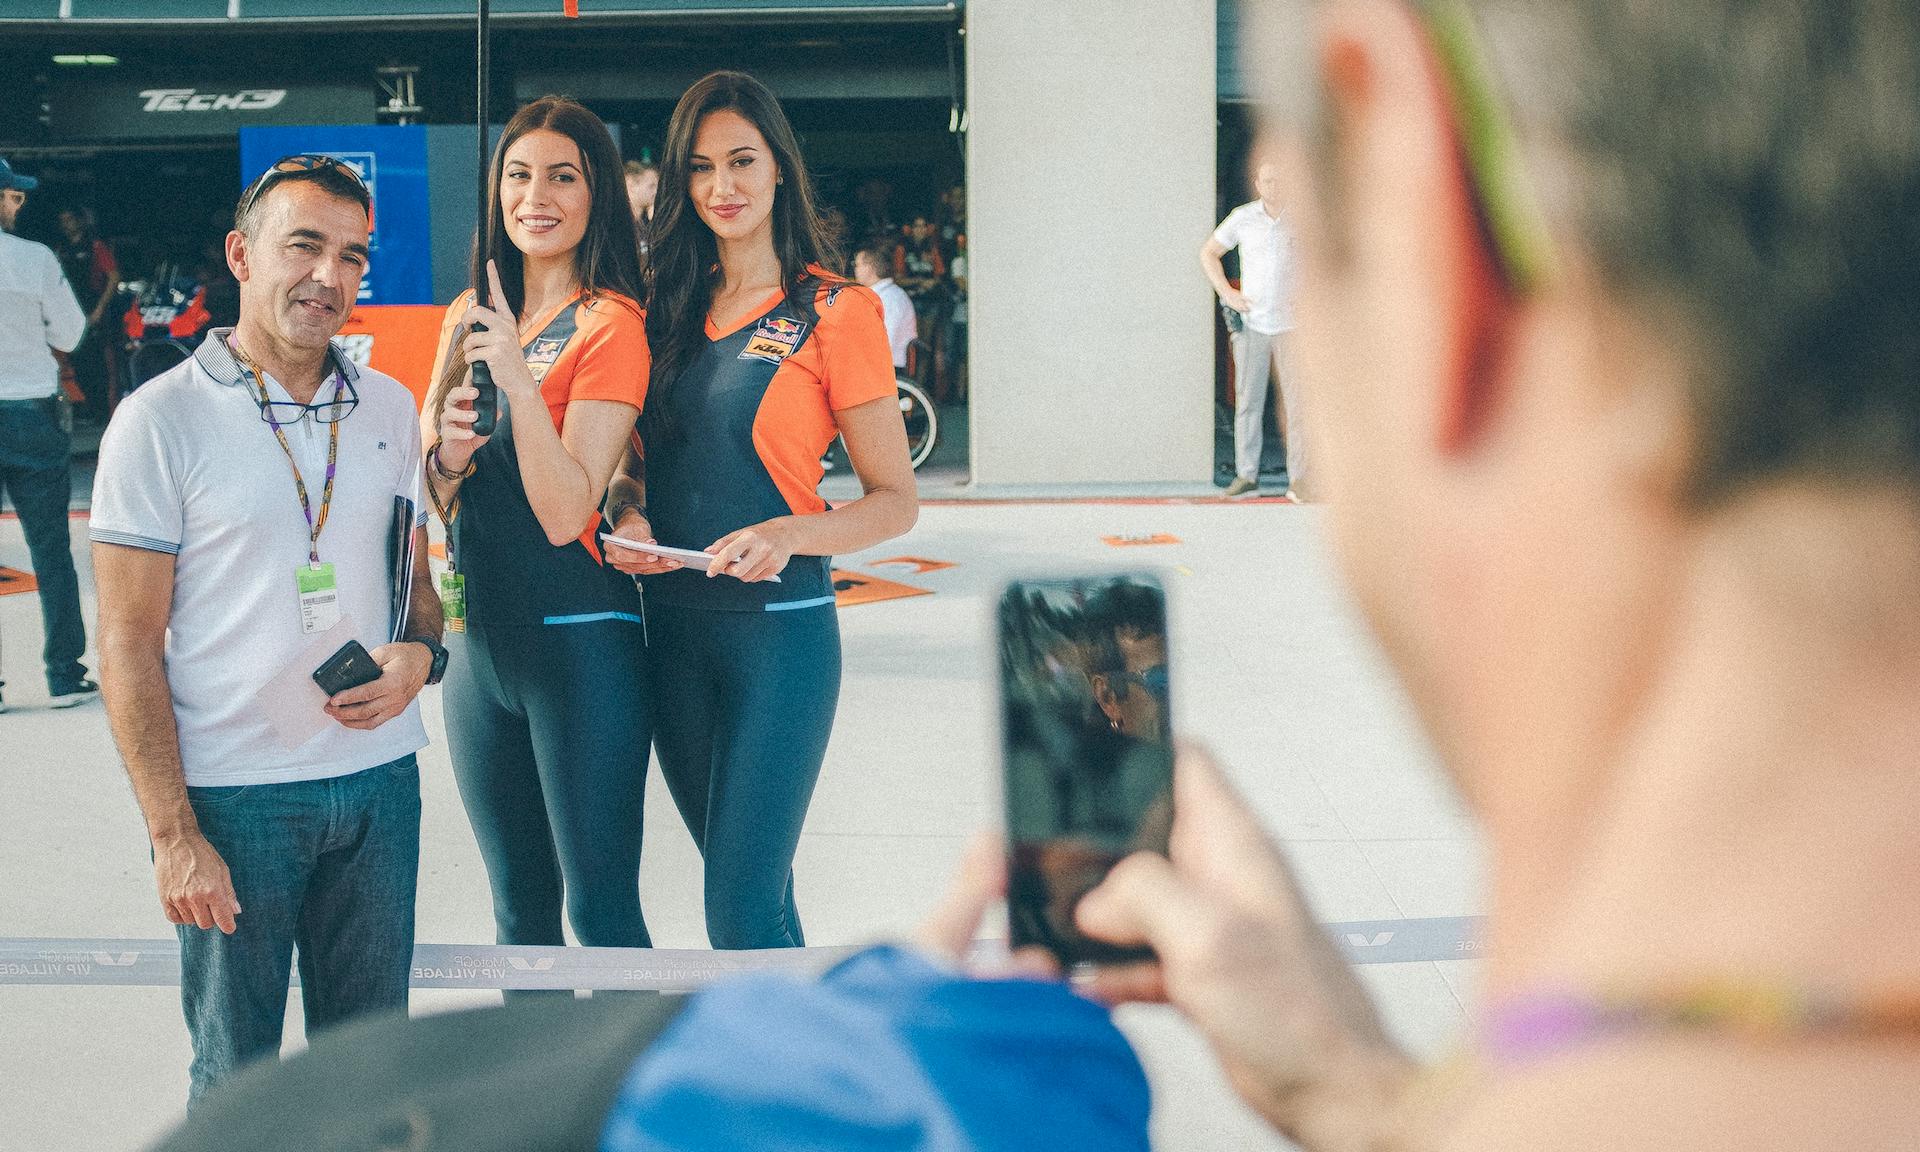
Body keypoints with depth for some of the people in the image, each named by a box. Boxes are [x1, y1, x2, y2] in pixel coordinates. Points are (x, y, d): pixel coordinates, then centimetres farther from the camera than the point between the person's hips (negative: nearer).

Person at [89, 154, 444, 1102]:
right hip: (233, 794, -4)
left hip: (378, 776, 4)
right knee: (235, 1071, 7)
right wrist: (172, 835, -13)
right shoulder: (162, 420, -6)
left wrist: (421, 654, -7)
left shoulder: (389, 409, 8)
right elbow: (129, 645, -7)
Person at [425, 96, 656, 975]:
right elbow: (434, 498, 13)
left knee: (600, 908, -1)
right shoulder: (471, 316, 11)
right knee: (519, 904, 17)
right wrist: (446, 458, -8)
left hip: (579, 640, -7)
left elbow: (564, 513, -16)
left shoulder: (611, 325, -9)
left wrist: (519, 380, -23)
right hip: (480, 639, 7)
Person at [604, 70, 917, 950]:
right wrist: (629, 518, -3)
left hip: (780, 628, -5)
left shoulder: (836, 311, -6)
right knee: (749, 885, 15)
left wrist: (790, 534, -22)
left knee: (741, 909, -8)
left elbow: (895, 501, -5)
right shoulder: (670, 311, 10)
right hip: (671, 628, 6)